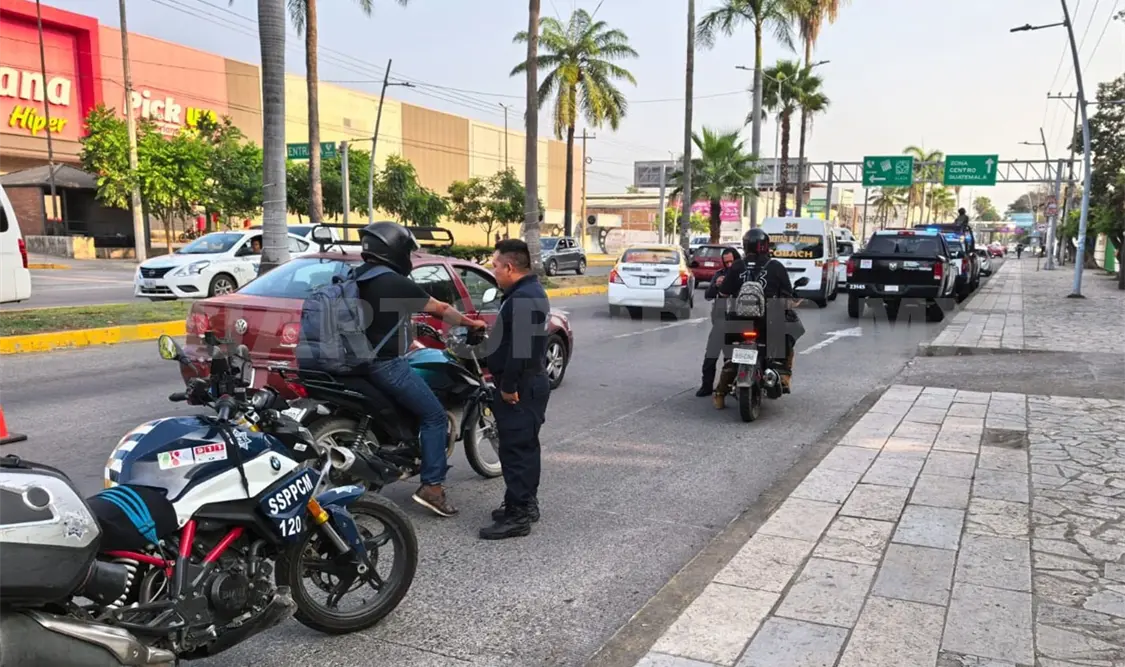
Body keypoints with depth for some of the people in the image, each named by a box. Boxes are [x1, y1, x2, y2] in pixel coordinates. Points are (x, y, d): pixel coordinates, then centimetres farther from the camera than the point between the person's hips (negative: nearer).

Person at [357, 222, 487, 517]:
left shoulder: (356, 280, 9)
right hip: (385, 364, -9)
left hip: (360, 361, 9)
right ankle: (432, 486, -6)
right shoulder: (396, 283, -14)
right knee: (435, 416, -2)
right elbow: (440, 309, -6)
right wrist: (472, 323, 8)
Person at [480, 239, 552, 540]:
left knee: (516, 449, -6)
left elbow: (520, 347, -27)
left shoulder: (523, 299, -21)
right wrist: (497, 371, 22)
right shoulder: (527, 292, 14)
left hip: (521, 388, -11)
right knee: (524, 446, 18)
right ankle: (526, 503, 29)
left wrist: (508, 386, -22)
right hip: (527, 383, 11)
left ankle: (517, 516, 0)